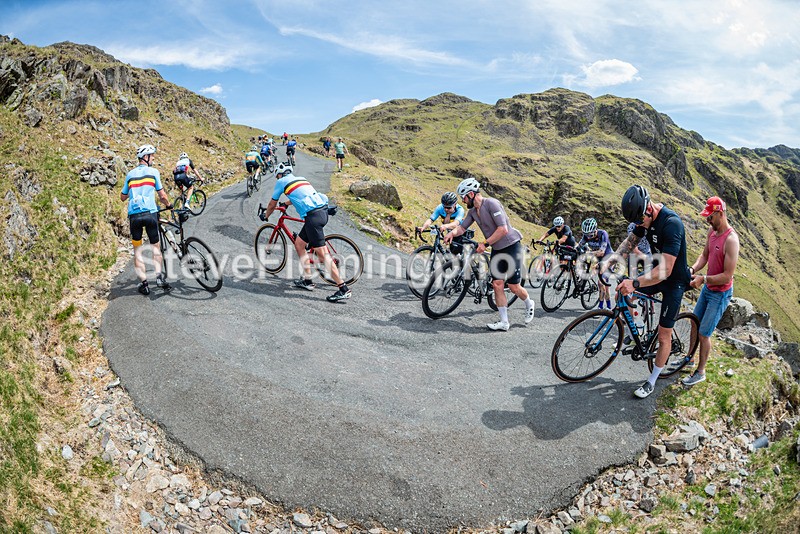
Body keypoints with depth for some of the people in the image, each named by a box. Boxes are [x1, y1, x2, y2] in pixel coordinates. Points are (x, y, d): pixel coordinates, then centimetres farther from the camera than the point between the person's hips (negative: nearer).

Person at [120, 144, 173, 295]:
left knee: (137, 250, 9)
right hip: (150, 213, -2)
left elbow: (123, 197, 20)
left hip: (134, 215, 2)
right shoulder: (153, 172, 4)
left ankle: (143, 283, 4)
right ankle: (159, 276, -6)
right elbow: (162, 195, 1)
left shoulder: (130, 174, 14)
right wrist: (168, 205, 20)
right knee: (155, 246, 12)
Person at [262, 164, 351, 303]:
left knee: (321, 253, -9)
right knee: (298, 243, 20)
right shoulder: (300, 178, 28)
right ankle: (307, 281, 24)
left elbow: (272, 205, 20)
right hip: (323, 210, 8)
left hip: (313, 215, -8)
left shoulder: (281, 182, 10)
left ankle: (343, 289, -11)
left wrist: (266, 216, 40)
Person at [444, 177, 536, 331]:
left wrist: (485, 244, -24)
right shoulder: (473, 211, 5)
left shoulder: (491, 203, -20)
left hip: (511, 246, -7)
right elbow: (462, 227, 4)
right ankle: (504, 322, 3)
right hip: (496, 249, 7)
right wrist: (452, 233, -18)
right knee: (497, 285, -2)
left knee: (513, 286, -2)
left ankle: (529, 304, 30)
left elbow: (503, 229, -26)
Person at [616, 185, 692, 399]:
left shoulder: (671, 224, -34)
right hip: (657, 272, 8)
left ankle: (651, 382, 16)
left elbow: (665, 270, -38)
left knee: (664, 336, 2)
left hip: (674, 281, -7)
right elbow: (630, 241, 4)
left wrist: (635, 283, -47)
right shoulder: (645, 216, -9)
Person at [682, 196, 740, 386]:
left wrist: (703, 279, -25)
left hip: (720, 294, -8)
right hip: (707, 288, 8)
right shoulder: (712, 231, -1)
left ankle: (700, 372, 18)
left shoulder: (731, 239, -27)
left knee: (704, 334, 0)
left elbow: (727, 276, -27)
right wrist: (692, 269, -10)